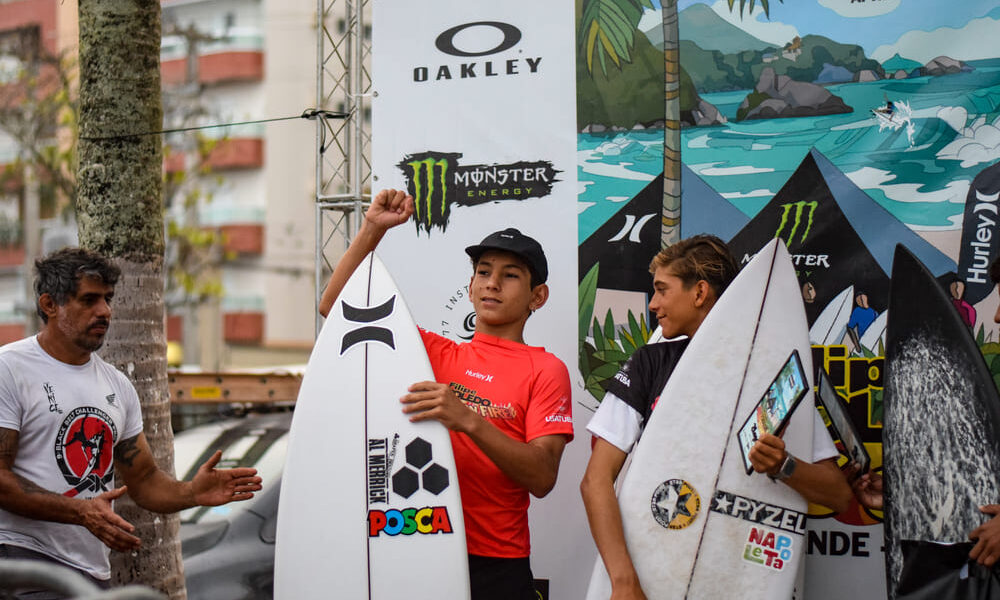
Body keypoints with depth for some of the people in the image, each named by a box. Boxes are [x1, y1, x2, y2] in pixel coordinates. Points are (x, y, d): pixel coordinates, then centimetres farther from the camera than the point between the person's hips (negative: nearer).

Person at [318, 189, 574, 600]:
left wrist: (468, 419, -25)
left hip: (495, 566, -3)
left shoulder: (544, 370, -1)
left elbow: (542, 477, -13)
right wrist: (372, 229, 1)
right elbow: (334, 307, 11)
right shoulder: (436, 352, 10)